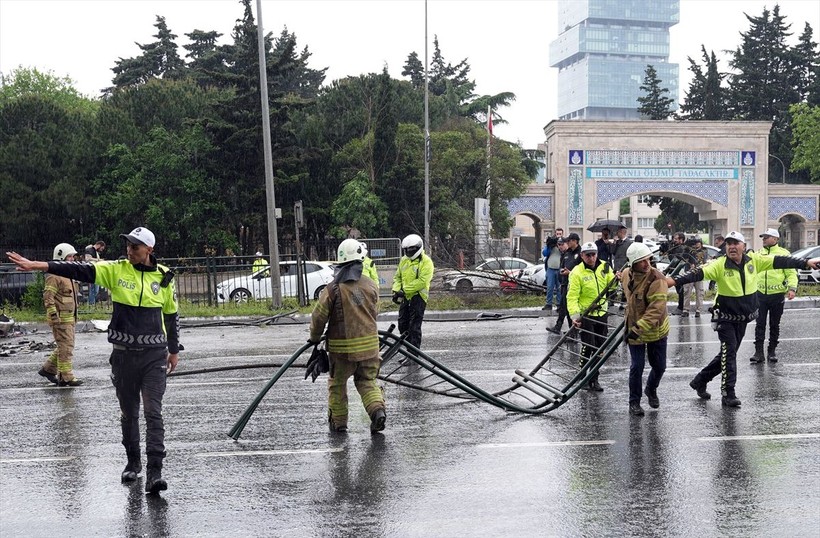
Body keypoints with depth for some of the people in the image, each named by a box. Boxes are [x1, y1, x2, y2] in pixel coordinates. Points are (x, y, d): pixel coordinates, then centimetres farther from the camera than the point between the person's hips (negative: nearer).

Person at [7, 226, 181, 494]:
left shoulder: (164, 277, 1)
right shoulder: (116, 270, -1)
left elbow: (171, 315, 12)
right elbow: (78, 270, -10)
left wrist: (174, 351, 18)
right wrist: (36, 265, -20)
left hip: (154, 356, -2)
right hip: (124, 354, 2)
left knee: (153, 412, -8)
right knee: (128, 412, 13)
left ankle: (154, 472, -9)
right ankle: (133, 462, 32)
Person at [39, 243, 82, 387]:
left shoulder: (68, 274, 17)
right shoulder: (54, 276, -14)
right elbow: (48, 298, -20)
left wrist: (74, 317, 25)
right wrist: (54, 318, -23)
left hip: (69, 317, 10)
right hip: (61, 318, -10)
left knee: (65, 347, 15)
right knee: (66, 348, -7)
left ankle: (48, 369, 26)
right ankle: (66, 378, -1)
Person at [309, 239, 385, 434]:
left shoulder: (332, 289, -13)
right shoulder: (371, 285, -1)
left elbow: (319, 317, -7)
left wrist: (315, 338, 11)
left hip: (342, 346, -3)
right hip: (369, 343, 3)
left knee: (337, 383, 15)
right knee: (367, 381, 15)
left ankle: (338, 422, 22)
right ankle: (378, 409, -8)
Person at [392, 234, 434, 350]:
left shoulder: (426, 262, -10)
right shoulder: (404, 260, 12)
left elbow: (422, 281, -20)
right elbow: (397, 277, 17)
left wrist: (405, 289, -20)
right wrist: (396, 290, -2)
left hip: (418, 296, -7)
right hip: (405, 297, 7)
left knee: (414, 327, -5)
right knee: (403, 325, 10)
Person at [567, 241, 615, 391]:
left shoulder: (604, 267, 2)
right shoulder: (577, 272, -14)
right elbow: (572, 296, -17)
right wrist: (574, 315, -28)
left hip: (601, 313, 5)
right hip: (585, 315, -5)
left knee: (599, 349, 10)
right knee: (588, 346, -10)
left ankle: (594, 379, 21)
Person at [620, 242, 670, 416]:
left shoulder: (657, 279, -24)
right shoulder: (627, 275, -6)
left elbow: (656, 309, -30)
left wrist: (639, 328, -36)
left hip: (657, 330, -2)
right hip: (634, 329, 2)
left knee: (659, 366, 11)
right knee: (637, 367, 1)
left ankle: (651, 390, 42)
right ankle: (634, 402, 17)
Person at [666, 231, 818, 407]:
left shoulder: (754, 260, -4)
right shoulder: (720, 265, -17)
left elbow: (779, 261, -2)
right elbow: (699, 273, -29)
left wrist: (806, 263, -2)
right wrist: (674, 280, -44)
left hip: (743, 318, 5)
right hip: (725, 318, -5)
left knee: (728, 354, 14)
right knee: (729, 354, -8)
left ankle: (700, 381, 29)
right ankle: (728, 394, -1)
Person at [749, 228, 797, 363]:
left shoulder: (783, 253, -2)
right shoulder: (758, 254, 10)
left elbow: (791, 273, -5)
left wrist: (792, 288, -19)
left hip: (777, 295, -3)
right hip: (760, 294, 3)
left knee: (774, 325, 8)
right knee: (760, 324, 1)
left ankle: (771, 351, 17)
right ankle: (758, 352, 4)